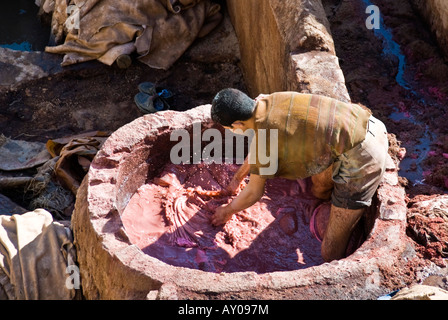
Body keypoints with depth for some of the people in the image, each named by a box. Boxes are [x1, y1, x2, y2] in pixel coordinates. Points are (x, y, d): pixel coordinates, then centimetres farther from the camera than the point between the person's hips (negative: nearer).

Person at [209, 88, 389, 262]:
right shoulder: (267, 101, 8)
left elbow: (253, 193, 2)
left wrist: (227, 211, 22)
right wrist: (237, 178, 42)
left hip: (361, 158, -9)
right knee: (319, 191, 31)